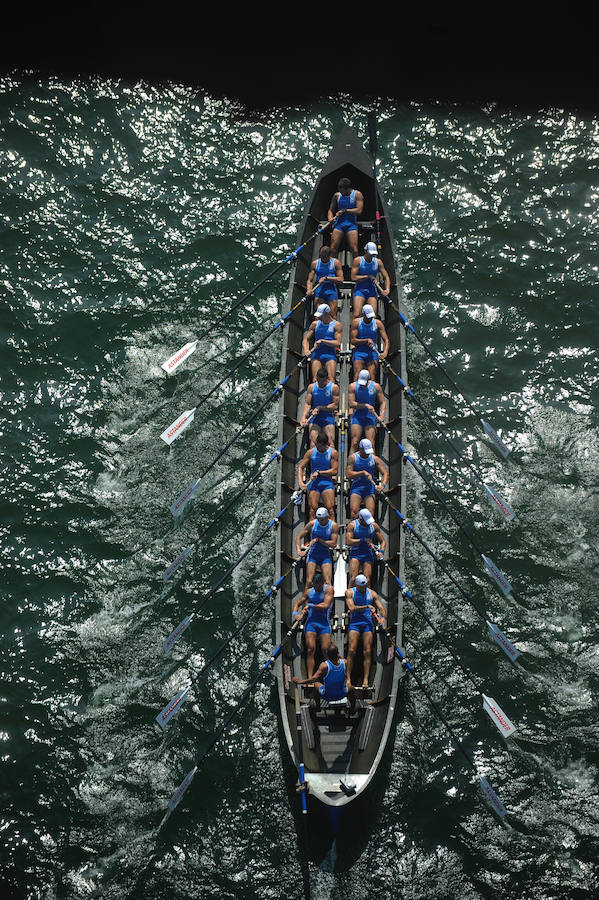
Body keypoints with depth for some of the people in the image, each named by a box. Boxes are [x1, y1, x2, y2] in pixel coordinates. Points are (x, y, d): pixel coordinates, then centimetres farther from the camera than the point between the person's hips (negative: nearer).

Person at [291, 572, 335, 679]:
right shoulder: (309, 591, 13)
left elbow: (325, 605, -13)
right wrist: (294, 613, -1)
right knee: (310, 649, -8)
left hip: (324, 623, -3)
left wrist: (310, 605, -6)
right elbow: (297, 603, 19)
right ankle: (310, 678, -10)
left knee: (325, 650, -9)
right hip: (310, 622, 3)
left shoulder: (328, 589, -1)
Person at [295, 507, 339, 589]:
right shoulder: (312, 524, -5)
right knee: (309, 582, -10)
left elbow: (333, 543, -13)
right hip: (312, 554, 0)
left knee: (328, 582, -11)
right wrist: (299, 550, -17)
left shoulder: (333, 526, -6)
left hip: (325, 555, 0)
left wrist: (318, 540, -20)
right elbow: (299, 537, -2)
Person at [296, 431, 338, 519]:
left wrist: (319, 472, -9)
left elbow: (334, 471, -5)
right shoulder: (311, 452, 6)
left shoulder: (333, 453, 1)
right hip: (313, 483, 1)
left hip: (327, 483, -1)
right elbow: (300, 467, 5)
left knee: (330, 509, -12)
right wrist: (300, 482, -10)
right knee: (312, 509, -7)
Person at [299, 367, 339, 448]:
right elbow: (307, 404, 4)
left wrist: (320, 408, -11)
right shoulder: (311, 387, 6)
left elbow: (335, 405, -6)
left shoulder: (334, 387, -2)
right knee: (313, 440, -12)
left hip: (328, 417, -2)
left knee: (330, 442, -12)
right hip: (314, 417, 2)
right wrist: (303, 417, -12)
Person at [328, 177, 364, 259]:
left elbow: (359, 211, -8)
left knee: (354, 250, -13)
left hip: (351, 224, -3)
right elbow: (331, 210, 17)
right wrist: (330, 218, -5)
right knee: (333, 249, -9)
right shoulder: (337, 195, 12)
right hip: (339, 224, 3)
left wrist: (344, 211, -9)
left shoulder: (357, 194, 2)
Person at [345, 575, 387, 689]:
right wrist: (366, 606, -16)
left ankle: (366, 680, -5)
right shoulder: (350, 592, 4)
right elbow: (351, 608, -9)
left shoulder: (372, 593, 10)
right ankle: (348, 678, -5)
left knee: (367, 652, -5)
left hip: (368, 623, 2)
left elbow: (381, 608, 7)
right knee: (351, 650, -10)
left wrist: (383, 617, -14)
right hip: (354, 622, -1)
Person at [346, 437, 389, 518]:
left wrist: (383, 485, -19)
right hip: (356, 487, -1)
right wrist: (363, 473, -18)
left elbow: (385, 473, 0)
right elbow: (348, 474, -8)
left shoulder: (375, 459, 4)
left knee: (370, 511, -14)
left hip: (370, 487, 1)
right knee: (354, 511, -17)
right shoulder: (352, 457, 0)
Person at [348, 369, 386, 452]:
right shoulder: (353, 386, -4)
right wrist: (365, 405, -20)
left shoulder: (376, 386, -1)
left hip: (370, 417, 1)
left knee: (371, 444, -7)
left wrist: (382, 415, -11)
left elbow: (382, 402, 5)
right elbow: (351, 403, -10)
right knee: (354, 443, -8)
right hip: (357, 417, -1)